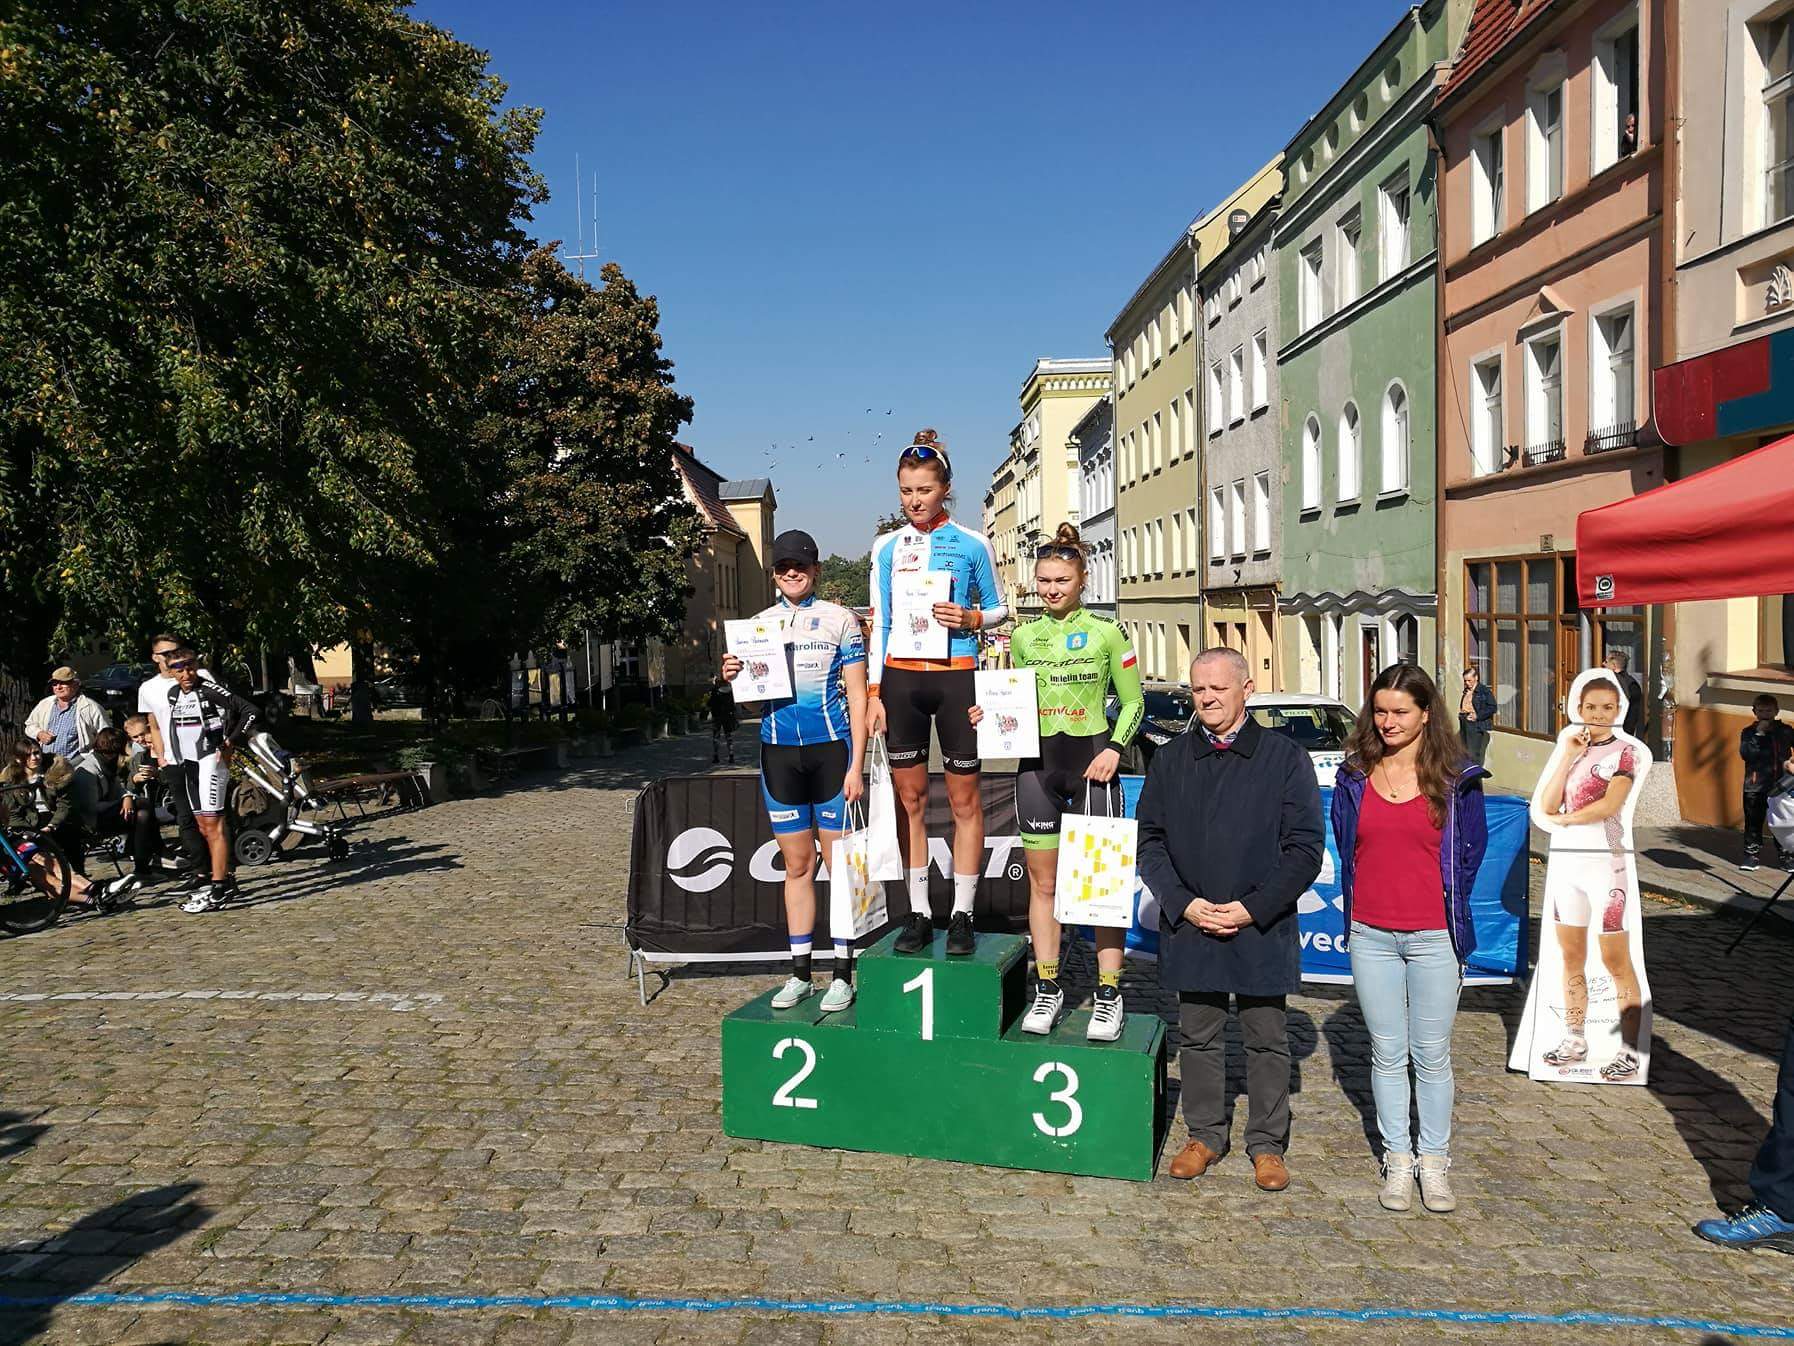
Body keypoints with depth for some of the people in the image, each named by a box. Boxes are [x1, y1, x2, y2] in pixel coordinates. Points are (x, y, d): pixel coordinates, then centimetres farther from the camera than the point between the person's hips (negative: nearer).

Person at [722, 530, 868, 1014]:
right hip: (778, 754, 3)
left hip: (830, 749, -3)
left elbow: (857, 697, -1)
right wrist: (733, 678, -7)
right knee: (796, 866, 9)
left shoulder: (839, 619, 1)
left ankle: (842, 975, 7)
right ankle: (799, 973, 16)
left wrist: (856, 766, -8)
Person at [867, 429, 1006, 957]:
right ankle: (918, 913, 13)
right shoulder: (887, 547, 9)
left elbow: (998, 609, 11)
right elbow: (879, 622, 10)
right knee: (910, 798, 5)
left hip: (955, 676, -2)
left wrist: (971, 619, -12)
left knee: (964, 798, 1)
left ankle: (962, 915, 9)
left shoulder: (972, 544, 2)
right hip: (900, 677, 2)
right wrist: (874, 691, 4)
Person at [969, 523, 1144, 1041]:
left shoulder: (1105, 634, 1)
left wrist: (1115, 748, -10)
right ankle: (1047, 989, 17)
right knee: (1043, 882, 6)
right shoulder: (1023, 637, 10)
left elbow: (1133, 702, 4)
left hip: (1091, 763, -3)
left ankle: (1108, 995, 5)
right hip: (1037, 764, 3)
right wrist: (991, 716, -2)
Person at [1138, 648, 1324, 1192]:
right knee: (1199, 1036, 12)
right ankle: (1204, 1135, 27)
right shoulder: (1169, 760, 6)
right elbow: (1150, 841, 6)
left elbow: (1305, 847, -5)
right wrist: (1184, 904, -8)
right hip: (1189, 925, 2)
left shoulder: (1285, 757, -3)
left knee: (1267, 1039, 8)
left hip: (1263, 928, -2)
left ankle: (1267, 1144, 23)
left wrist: (1252, 908, -13)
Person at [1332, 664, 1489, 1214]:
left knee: (1432, 1055, 8)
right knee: (1387, 1054, 10)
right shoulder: (1355, 776, 3)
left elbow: (1469, 853, 5)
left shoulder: (1456, 778, -3)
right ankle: (1397, 1161, 21)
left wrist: (1452, 914, 7)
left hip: (1433, 936, -2)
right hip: (1371, 935, 2)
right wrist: (1357, 907, 10)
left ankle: (1434, 1164, 21)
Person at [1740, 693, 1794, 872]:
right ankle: (1751, 855, 10)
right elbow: (1745, 754, -12)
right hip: (1755, 787, -1)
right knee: (1753, 823, 3)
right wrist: (1759, 734, -15)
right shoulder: (1748, 732, 2)